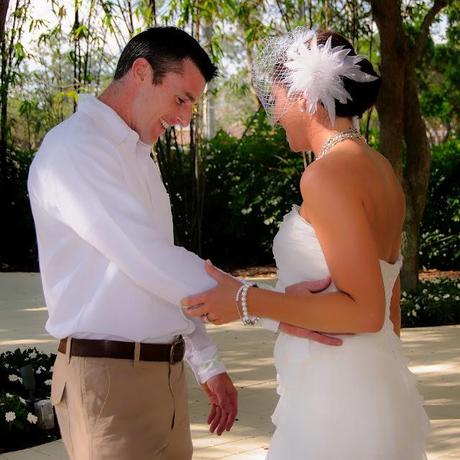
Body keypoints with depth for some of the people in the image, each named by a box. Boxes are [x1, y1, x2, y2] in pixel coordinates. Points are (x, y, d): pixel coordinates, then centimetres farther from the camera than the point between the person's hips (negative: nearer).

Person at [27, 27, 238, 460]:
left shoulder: (140, 156, 16)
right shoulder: (74, 147, -14)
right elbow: (151, 263, -23)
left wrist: (208, 365, 19)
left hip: (164, 373, 8)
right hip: (110, 376, -8)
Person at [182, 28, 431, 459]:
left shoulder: (328, 173, -17)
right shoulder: (379, 169, 10)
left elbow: (364, 310, -22)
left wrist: (246, 301, -19)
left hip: (336, 395, -8)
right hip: (378, 385, 9)